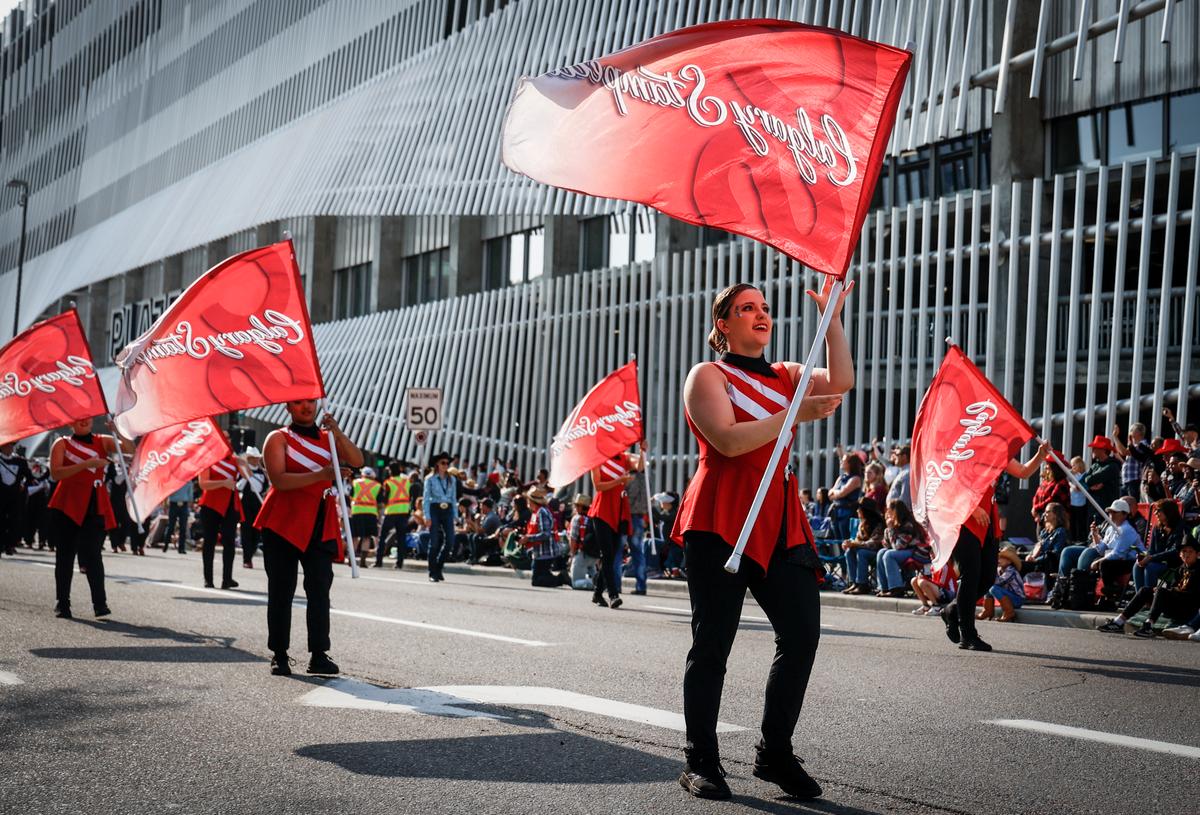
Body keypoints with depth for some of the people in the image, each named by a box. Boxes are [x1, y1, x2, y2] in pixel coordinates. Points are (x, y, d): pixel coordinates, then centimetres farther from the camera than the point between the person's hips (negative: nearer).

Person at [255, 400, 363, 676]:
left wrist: (338, 433, -17)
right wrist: (319, 475, -24)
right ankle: (279, 655, 7)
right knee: (281, 590, 2)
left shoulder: (328, 438, 14)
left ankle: (319, 655, -5)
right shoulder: (278, 438, 2)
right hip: (283, 523, -3)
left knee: (320, 588, -5)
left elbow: (357, 461, -3)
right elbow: (279, 479, -13)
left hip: (320, 526, 3)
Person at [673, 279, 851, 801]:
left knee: (802, 634, -3)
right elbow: (729, 440, -14)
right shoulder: (707, 375, 2)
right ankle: (700, 764, 5)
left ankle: (775, 754, 11)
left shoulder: (785, 376, 19)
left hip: (779, 520, 6)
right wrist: (797, 414, -18)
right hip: (721, 519, -6)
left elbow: (841, 381, 0)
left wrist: (833, 319, -5)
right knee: (713, 642, -3)